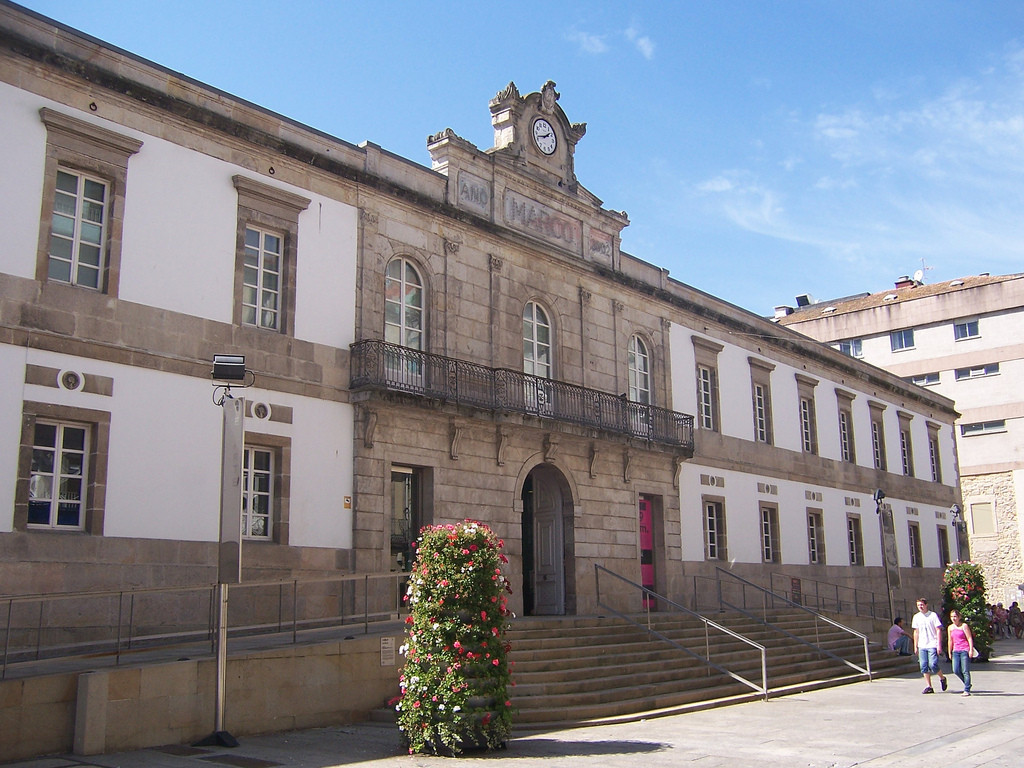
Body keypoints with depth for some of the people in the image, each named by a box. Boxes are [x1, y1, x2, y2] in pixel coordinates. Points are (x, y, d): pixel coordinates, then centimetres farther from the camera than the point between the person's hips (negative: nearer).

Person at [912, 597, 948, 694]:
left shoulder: (933, 615, -2)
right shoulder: (916, 617, 11)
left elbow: (938, 630, -4)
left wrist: (939, 645, -11)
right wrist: (915, 646, 13)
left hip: (932, 645, -5)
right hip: (922, 646, 5)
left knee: (933, 665, -12)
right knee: (924, 667, 0)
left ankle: (942, 678, 16)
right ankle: (928, 686, 6)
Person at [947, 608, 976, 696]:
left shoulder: (964, 626, -3)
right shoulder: (950, 627, 12)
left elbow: (969, 638, -5)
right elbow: (950, 640, 17)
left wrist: (971, 650, -12)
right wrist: (950, 652, 18)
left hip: (965, 650, -5)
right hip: (956, 651, 5)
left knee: (965, 671, -5)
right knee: (956, 671, -2)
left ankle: (967, 690, -1)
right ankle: (967, 684, 21)